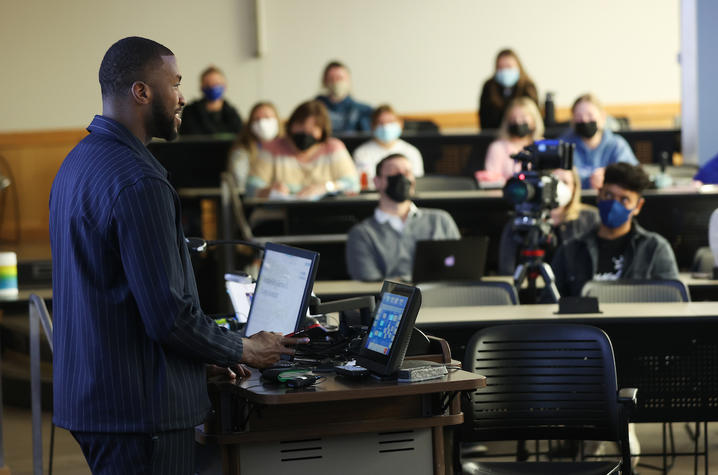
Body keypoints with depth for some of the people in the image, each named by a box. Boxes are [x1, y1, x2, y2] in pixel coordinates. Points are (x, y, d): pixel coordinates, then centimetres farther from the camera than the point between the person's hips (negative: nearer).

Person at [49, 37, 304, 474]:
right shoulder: (138, 183, -20)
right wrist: (244, 350, -4)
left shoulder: (78, 163, 13)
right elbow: (169, 314, -21)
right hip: (138, 405, -10)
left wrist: (210, 354, 20)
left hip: (89, 391, 10)